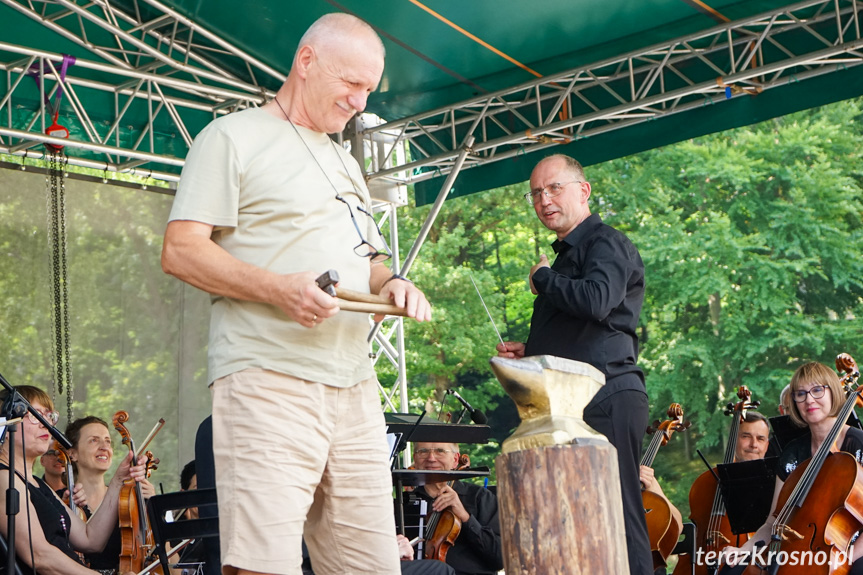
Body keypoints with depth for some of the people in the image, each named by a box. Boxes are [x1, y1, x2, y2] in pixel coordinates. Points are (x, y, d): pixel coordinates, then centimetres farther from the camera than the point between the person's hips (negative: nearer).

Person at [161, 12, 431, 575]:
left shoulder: (345, 161, 26)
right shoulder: (233, 137, 3)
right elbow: (181, 251, -6)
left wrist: (390, 282, 7)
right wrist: (277, 288, -21)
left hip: (356, 388, 7)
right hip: (268, 381, -7)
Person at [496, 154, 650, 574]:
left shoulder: (606, 244, -5)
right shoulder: (567, 254, 25)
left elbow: (595, 301, -27)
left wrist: (543, 278, -9)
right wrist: (529, 352, 16)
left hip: (607, 401, -10)